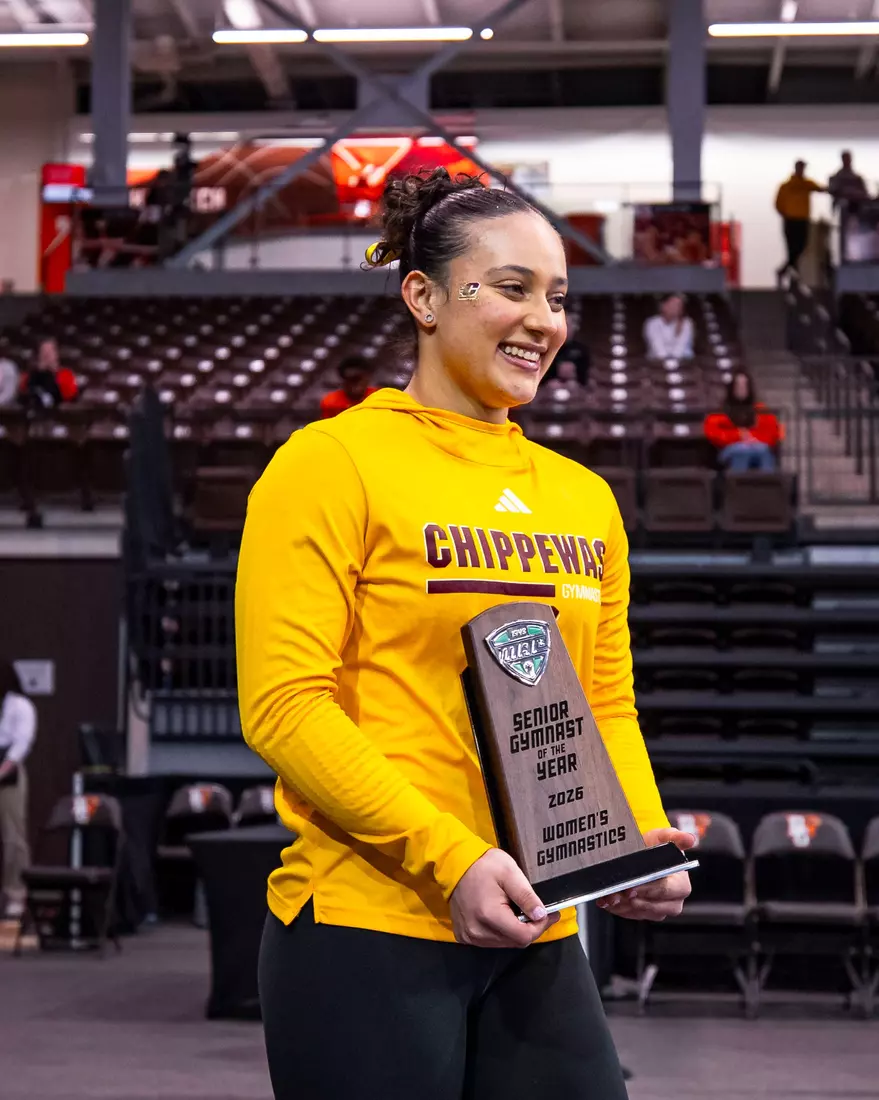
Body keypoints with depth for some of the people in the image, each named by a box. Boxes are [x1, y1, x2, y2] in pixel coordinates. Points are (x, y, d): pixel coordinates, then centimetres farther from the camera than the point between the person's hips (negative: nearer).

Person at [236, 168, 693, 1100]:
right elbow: (283, 706, -12)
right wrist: (448, 856, -20)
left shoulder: (585, 498, 12)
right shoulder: (333, 463, -6)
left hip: (536, 941, 6)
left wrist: (642, 838, -3)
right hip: (366, 927, -5)